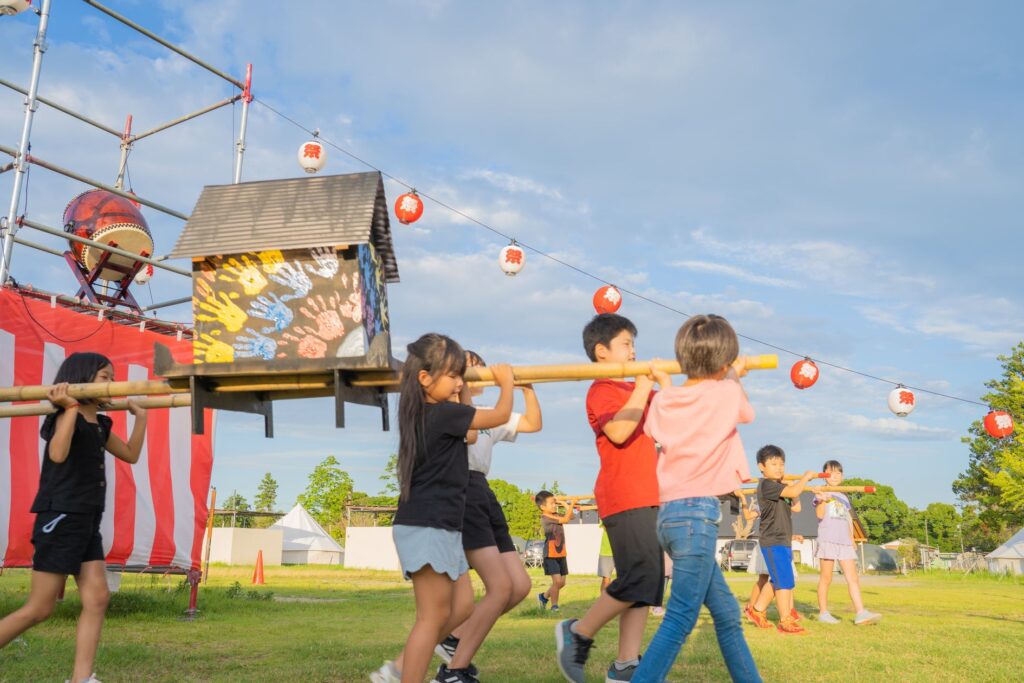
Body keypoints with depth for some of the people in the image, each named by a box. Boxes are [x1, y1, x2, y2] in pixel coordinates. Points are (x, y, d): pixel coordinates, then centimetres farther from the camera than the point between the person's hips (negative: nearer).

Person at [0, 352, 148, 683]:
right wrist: (71, 408, -34)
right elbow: (58, 454, -32)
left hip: (87, 522, 8)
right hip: (60, 519, -8)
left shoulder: (99, 424, 13)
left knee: (98, 597, 0)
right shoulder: (66, 416, -12)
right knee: (39, 609, -4)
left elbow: (131, 454, 25)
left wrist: (140, 416, 19)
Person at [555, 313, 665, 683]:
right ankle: (577, 633, 3)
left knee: (647, 582, 6)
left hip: (647, 497, 9)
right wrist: (642, 389, -19)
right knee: (639, 576, -14)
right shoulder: (601, 390, -6)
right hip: (624, 498, -9)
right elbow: (618, 431, -23)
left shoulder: (636, 391, 20)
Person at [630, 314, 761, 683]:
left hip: (672, 512, 7)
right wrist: (734, 378, 38)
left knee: (727, 612, 16)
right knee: (680, 620, -8)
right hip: (697, 513, -7)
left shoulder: (663, 400, 8)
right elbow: (747, 413, 20)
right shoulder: (726, 393, -3)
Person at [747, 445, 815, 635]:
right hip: (773, 541, -10)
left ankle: (757, 610, 26)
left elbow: (796, 507, 14)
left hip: (783, 541, 10)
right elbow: (794, 492, -26)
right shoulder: (766, 485, -15)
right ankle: (785, 621, -3)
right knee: (784, 581, -9)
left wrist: (794, 484, 8)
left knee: (777, 580, 16)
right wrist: (805, 477, -10)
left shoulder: (780, 487, 16)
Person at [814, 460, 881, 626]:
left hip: (845, 542, 5)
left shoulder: (844, 497, 21)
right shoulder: (821, 493, 2)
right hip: (827, 540, -5)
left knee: (853, 578, -3)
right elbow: (819, 515, -13)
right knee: (826, 578, 0)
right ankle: (823, 612, 7)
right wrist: (822, 501, -32)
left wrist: (851, 538, 15)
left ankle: (861, 613, -8)